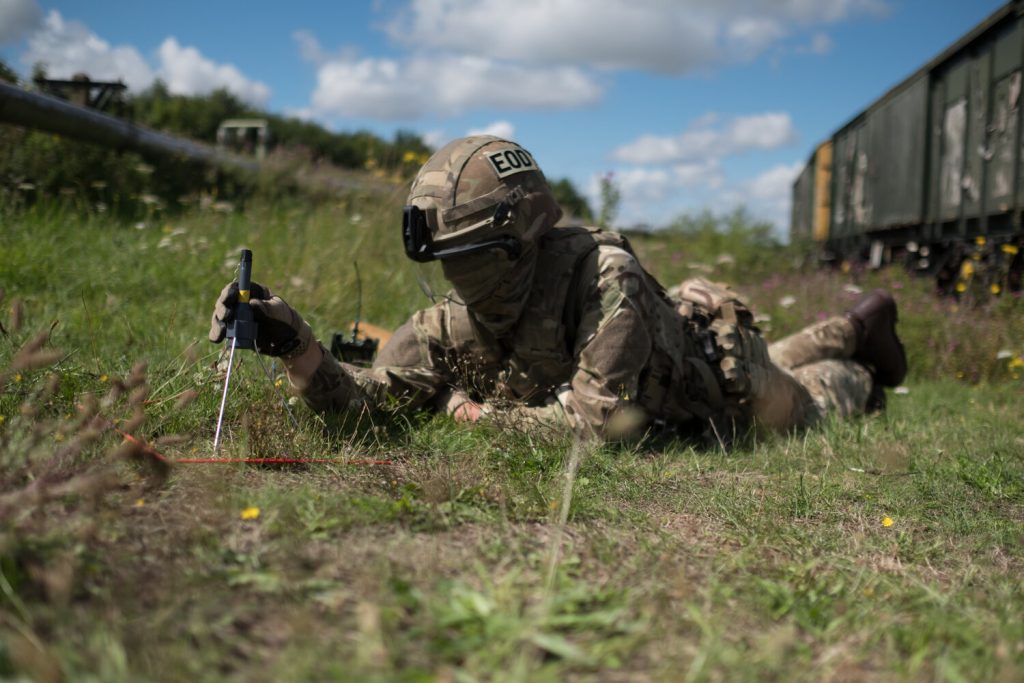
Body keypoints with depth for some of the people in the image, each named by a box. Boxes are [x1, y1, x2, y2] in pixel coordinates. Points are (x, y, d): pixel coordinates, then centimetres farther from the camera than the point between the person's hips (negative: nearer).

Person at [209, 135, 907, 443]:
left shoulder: (600, 272, -46)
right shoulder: (452, 324, -28)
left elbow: (600, 418, -48)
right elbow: (363, 396, -31)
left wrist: (483, 412, -40)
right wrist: (296, 344, -48)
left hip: (719, 356, -5)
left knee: (808, 403, 27)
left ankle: (859, 371, 56)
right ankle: (851, 329, 59)